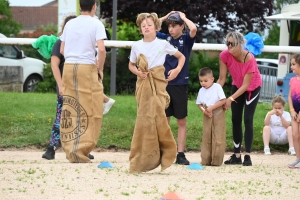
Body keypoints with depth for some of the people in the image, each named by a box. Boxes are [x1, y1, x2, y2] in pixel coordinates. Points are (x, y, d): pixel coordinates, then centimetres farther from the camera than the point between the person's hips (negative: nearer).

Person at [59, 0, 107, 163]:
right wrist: (100, 69, -2)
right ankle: (81, 150, -6)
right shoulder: (96, 24, -3)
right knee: (90, 112, 1)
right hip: (87, 68, -5)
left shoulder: (69, 24, 12)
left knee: (70, 111, 9)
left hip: (68, 67, 5)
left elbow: (62, 50, 13)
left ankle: (69, 149, 8)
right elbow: (101, 49, -13)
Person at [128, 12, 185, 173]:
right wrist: (138, 72, -2)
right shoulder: (136, 46, 7)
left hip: (158, 83, -2)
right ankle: (142, 160, 5)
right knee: (144, 119, -1)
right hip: (143, 83, 2)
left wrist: (178, 69, -2)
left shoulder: (163, 44, 2)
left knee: (156, 116, -14)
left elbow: (181, 56, 14)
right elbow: (131, 65, 19)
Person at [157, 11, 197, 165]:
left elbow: (194, 29, -22)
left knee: (181, 121, 4)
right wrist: (165, 17, 5)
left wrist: (183, 17, -6)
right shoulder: (165, 38, 8)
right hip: (164, 83, 3)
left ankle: (180, 154, 7)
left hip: (180, 84, -3)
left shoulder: (186, 39, -1)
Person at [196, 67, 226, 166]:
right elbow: (199, 104, 11)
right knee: (206, 138, 4)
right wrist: (204, 110, -10)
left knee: (218, 138, -6)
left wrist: (211, 108, -19)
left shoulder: (217, 87, -8)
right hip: (207, 117, 5)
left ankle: (216, 161, -4)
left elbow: (223, 100, -14)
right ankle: (205, 160, 7)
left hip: (218, 116, -5)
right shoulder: (201, 91, 6)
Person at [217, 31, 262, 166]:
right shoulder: (225, 55, -23)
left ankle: (247, 156, -8)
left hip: (252, 88, -5)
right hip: (237, 86, 5)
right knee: (235, 120, 2)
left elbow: (245, 85, -30)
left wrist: (231, 99, -37)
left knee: (248, 120, -11)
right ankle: (237, 155, 9)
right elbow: (222, 79, -17)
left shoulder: (249, 59, -35)